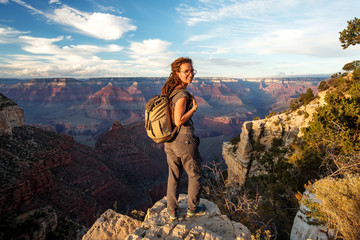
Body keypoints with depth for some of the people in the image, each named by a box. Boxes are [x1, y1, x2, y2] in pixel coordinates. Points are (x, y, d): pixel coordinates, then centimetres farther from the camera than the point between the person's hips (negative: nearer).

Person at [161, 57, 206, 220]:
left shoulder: (168, 91, 5)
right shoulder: (182, 95, -21)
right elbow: (178, 121, -24)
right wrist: (194, 108, -14)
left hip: (169, 141, 8)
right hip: (184, 140, -7)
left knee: (173, 176, 20)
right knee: (195, 175, 17)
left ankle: (172, 211, 34)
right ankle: (192, 208, 35)